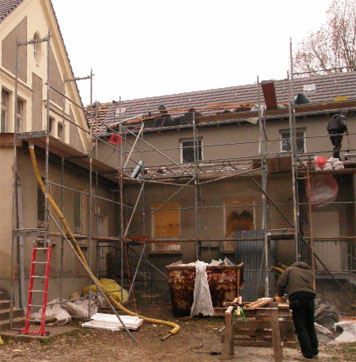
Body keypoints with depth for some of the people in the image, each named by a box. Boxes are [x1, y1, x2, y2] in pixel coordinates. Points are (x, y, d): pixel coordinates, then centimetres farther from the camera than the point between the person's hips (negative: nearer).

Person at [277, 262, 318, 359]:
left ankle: (308, 352, -2)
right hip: (310, 297, 5)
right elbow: (310, 286, 19)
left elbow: (280, 284, 7)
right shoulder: (309, 272, 28)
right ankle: (314, 351, 19)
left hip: (297, 298, -5)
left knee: (301, 328, 0)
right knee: (310, 326, 17)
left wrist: (280, 295, 23)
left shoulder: (289, 269, 15)